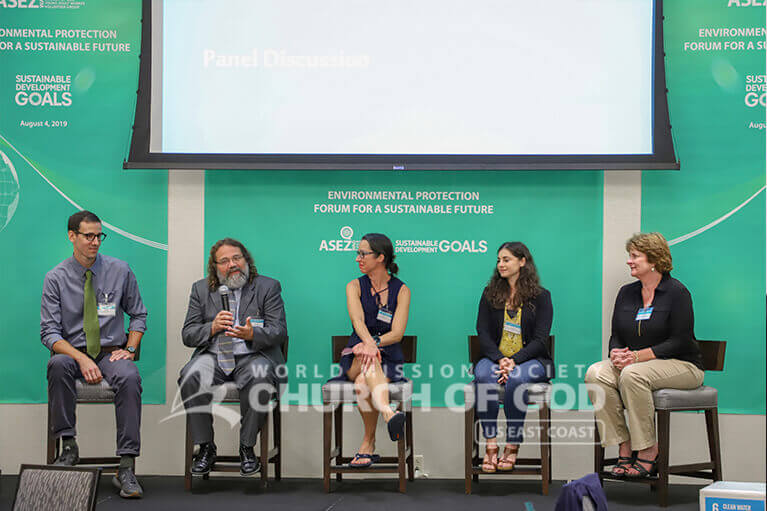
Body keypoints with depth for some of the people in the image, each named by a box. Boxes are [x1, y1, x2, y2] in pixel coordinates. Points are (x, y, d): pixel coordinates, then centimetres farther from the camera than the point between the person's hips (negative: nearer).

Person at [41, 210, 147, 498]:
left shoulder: (119, 271, 4)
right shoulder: (56, 278, -1)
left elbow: (139, 314, 13)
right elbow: (49, 332, -6)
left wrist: (130, 348, -5)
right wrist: (82, 359, -22)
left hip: (112, 353, 0)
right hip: (74, 352, 0)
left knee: (129, 377, -33)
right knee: (58, 364, -35)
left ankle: (127, 466, -34)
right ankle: (68, 447, -23)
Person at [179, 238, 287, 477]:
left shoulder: (268, 287, 7)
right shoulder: (201, 289, 13)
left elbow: (279, 331, -3)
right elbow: (187, 334, 8)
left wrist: (252, 334, -23)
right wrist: (212, 328, -14)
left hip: (252, 356, -2)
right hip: (213, 356, 2)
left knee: (260, 377, -36)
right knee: (191, 377, -30)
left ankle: (247, 447, -18)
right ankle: (205, 446, -14)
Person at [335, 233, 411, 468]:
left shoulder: (401, 290, 5)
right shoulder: (355, 287, 8)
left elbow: (398, 333, -6)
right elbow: (357, 320, -12)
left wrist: (374, 343, -26)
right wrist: (369, 343, -33)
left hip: (389, 358, -1)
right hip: (354, 359, 1)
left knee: (363, 384, -34)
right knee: (368, 360, -37)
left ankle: (368, 441, -25)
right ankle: (388, 414, -58)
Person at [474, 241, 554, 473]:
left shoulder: (540, 296, 4)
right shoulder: (490, 294, 13)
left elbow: (540, 339, -4)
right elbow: (483, 333, 5)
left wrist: (514, 361, -18)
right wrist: (499, 359, -14)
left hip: (530, 359, -2)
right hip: (495, 356, 2)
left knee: (516, 379, -36)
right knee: (483, 376, -33)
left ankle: (512, 447, -25)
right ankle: (490, 444, -29)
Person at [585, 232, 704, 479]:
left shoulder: (677, 292, -8)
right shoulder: (626, 293, 12)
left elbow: (680, 341, -14)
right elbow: (616, 336, 13)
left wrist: (638, 356, -22)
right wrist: (616, 353, -12)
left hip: (681, 365, -6)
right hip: (631, 363, 6)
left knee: (633, 374, -36)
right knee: (596, 373, -23)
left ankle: (648, 452, -24)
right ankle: (624, 448, -20)